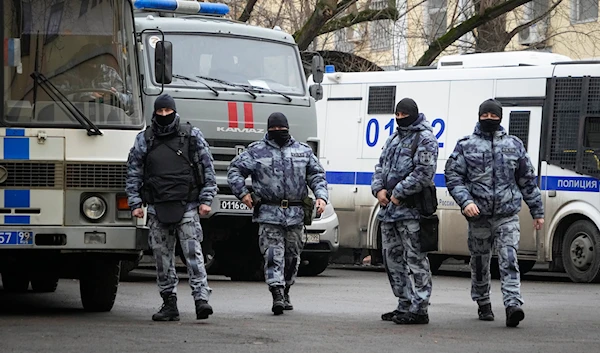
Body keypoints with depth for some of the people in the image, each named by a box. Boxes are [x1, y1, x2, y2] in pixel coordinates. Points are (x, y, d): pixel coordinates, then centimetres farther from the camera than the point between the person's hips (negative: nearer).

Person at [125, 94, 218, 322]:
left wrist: (206, 200, 0)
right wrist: (135, 203, 6)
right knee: (162, 256, 4)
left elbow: (208, 169, 6)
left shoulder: (192, 136, 5)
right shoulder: (144, 140, 10)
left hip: (187, 207, -3)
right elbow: (133, 173, 14)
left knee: (193, 253, -11)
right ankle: (169, 304, 10)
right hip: (157, 208, 3)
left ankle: (201, 299, -16)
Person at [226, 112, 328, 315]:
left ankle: (285, 292, 25)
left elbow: (317, 175, 16)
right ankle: (277, 295, -18)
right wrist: (243, 193, -1)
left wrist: (321, 196, 1)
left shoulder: (303, 151, 13)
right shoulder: (256, 151, 6)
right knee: (273, 254, -12)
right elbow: (235, 170, 10)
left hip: (295, 214, 3)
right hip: (269, 213, -3)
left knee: (292, 255, 9)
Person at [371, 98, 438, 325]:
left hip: (410, 210, -9)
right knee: (393, 258, 13)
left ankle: (418, 309, -8)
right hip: (389, 208, 9)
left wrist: (399, 193, -16)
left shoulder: (425, 139, -7)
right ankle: (405, 305, 21)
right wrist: (379, 189, 3)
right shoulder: (394, 138, 20)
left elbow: (424, 173, -17)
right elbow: (381, 166, 23)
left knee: (415, 259, -8)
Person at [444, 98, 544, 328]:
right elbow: (453, 177, 0)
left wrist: (537, 211, 15)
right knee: (480, 262, 10)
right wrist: (465, 201, -16)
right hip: (479, 215, 0)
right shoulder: (466, 146, 6)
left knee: (509, 259, -14)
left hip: (508, 215, 0)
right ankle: (483, 304, 25)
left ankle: (513, 304, -24)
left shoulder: (514, 145, 11)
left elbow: (528, 180, 15)